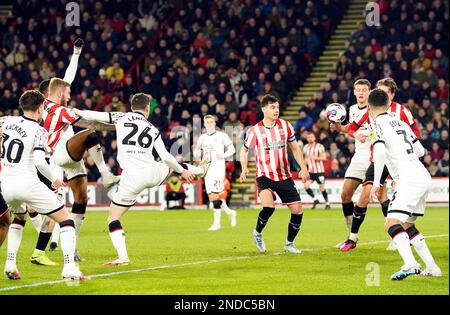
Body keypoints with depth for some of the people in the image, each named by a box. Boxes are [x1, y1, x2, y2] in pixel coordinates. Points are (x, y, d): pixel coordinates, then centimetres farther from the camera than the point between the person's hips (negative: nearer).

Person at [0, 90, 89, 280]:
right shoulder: (38, 131, -8)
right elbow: (39, 162, -20)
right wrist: (55, 178, -3)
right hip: (27, 184, -6)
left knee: (19, 217, 35)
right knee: (65, 220, 4)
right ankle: (69, 267, -12)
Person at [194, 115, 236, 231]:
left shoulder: (221, 136, 0)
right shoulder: (202, 137, 13)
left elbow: (231, 149, 5)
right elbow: (196, 156, 15)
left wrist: (223, 155, -13)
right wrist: (198, 150, -6)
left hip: (218, 167, -5)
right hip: (207, 168, 5)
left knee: (214, 195, -14)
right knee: (211, 197, 4)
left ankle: (217, 222, -8)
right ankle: (229, 212, 26)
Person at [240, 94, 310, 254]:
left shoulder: (286, 126, 2)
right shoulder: (255, 131, -6)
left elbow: (295, 148, 13)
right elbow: (245, 149, 9)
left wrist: (303, 168, 3)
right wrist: (244, 168, -6)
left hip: (284, 176, 4)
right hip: (265, 176, -4)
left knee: (297, 210, -3)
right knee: (268, 207, -28)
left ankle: (289, 243, 18)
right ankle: (257, 233, 1)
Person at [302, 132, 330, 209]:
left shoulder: (319, 146, -7)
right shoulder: (305, 147, 9)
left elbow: (324, 157, -12)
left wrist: (315, 158, -25)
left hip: (319, 171, -5)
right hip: (310, 171, 5)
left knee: (322, 188, -1)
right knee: (306, 186, -10)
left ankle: (327, 203, 13)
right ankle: (315, 200, 6)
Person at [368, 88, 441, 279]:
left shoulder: (377, 123, -2)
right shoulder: (399, 122, 21)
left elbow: (379, 151, -19)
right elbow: (420, 151, 26)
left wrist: (376, 182, -18)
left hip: (409, 178, -8)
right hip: (423, 176, 8)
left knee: (392, 223, -19)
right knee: (407, 224, 21)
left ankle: (410, 264, -41)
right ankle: (432, 268, 16)